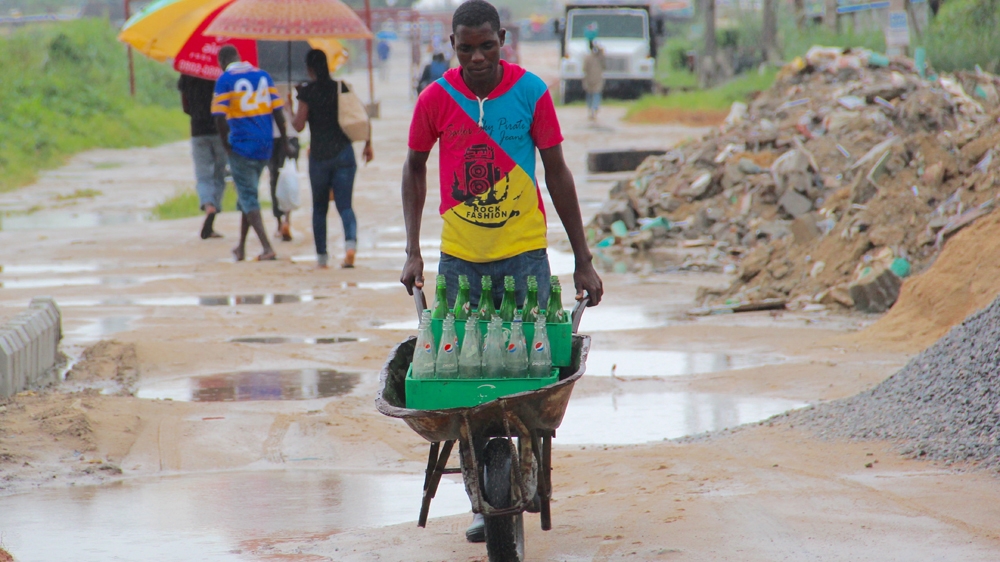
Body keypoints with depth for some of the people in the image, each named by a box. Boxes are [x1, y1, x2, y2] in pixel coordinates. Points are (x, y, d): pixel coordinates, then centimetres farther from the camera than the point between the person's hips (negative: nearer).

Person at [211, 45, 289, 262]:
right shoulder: (263, 75, 8)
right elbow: (277, 110, 5)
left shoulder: (225, 80, -8)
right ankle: (241, 248, 27)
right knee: (249, 194, 19)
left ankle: (267, 248, -13)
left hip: (241, 145, -6)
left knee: (248, 198, -1)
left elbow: (220, 117, -16)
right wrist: (285, 141, 8)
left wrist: (226, 144, -3)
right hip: (265, 146, 6)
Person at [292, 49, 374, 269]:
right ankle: (351, 241, -26)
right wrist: (367, 145, 12)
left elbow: (299, 125, -10)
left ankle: (322, 255, 12)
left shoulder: (307, 92, -6)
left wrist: (292, 120, 13)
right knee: (344, 205, 1)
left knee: (319, 207, 12)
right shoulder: (341, 87, 4)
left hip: (319, 156, -2)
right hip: (344, 153, 2)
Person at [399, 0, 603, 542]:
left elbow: (557, 173, 1)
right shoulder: (436, 99, -4)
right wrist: (413, 251, 6)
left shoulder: (531, 92, -6)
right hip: (460, 257, 1)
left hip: (524, 253, -1)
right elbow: (415, 168, 11)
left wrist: (583, 260, 2)